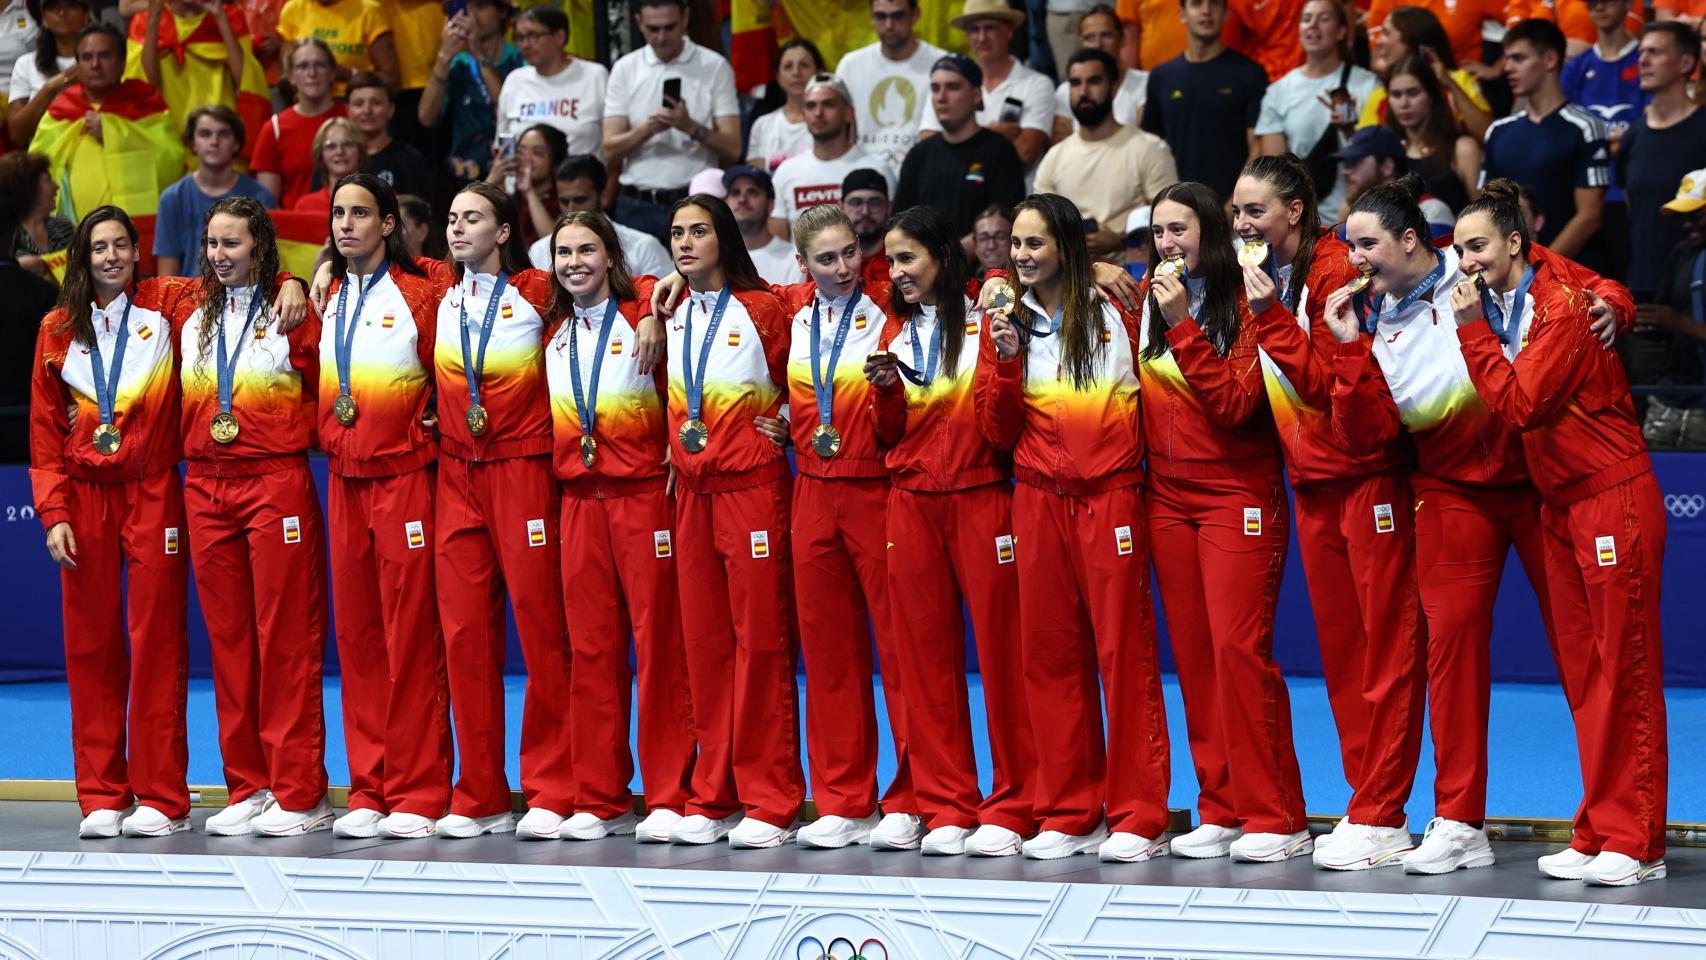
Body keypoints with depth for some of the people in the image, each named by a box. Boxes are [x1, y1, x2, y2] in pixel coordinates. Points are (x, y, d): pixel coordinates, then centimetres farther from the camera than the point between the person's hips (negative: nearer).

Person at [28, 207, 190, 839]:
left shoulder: (167, 306, 2)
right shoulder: (59, 330, 9)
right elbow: (45, 431, 10)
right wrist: (53, 513, 0)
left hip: (153, 494, -2)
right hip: (84, 497, 2)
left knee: (156, 640, -4)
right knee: (90, 645, 1)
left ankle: (161, 797, 0)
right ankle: (101, 797, 6)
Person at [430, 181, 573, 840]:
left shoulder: (537, 294, -1)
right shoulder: (440, 301, 12)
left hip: (523, 469, -4)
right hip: (456, 472, 5)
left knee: (539, 625, -6)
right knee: (464, 630, 2)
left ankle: (553, 792, -1)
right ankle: (480, 798, 7)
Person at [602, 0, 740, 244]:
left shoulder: (715, 67, 1)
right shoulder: (625, 69, 6)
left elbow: (732, 150, -3)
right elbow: (610, 150, 1)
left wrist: (691, 127, -20)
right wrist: (646, 130, -18)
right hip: (637, 206, 2)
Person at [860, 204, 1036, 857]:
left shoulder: (988, 322, 0)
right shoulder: (895, 331, 13)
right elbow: (891, 436, 14)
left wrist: (1002, 359, -21)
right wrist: (885, 389, -4)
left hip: (981, 500, -4)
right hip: (911, 503, 5)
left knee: (1000, 651, -4)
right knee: (926, 656, 4)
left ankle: (1010, 808, 1)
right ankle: (946, 808, 9)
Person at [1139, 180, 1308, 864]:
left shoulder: (1243, 304, -7)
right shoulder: (1150, 302, 10)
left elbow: (1236, 403, -18)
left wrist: (1183, 327, -21)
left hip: (1237, 494, -6)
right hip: (1168, 495, 6)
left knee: (1239, 647, -12)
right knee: (1192, 653, 4)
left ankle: (1274, 817, -8)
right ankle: (1220, 811, 9)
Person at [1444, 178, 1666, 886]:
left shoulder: (1563, 307, -14)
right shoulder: (1495, 302, 10)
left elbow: (1517, 404, -21)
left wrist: (1473, 329, -16)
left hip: (1613, 501, -9)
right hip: (1559, 503, 9)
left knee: (1624, 667, -5)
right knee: (1581, 668, 9)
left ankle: (1633, 842, -4)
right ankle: (1596, 835, 13)